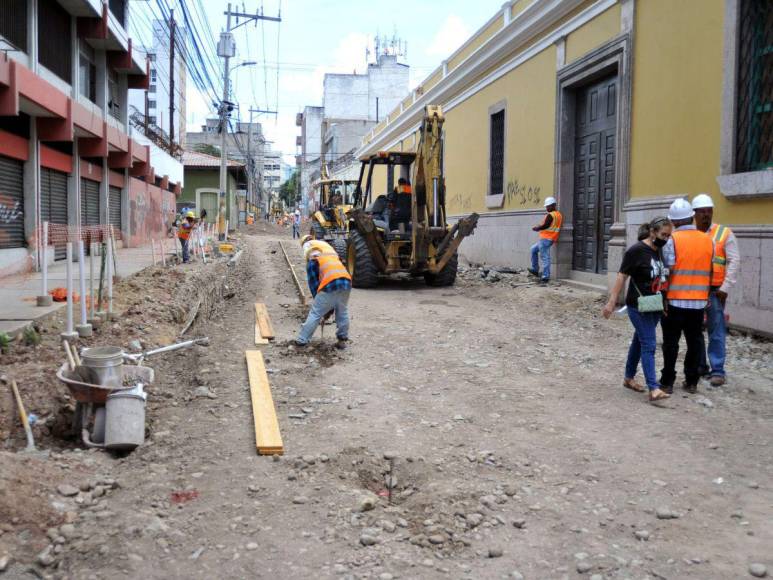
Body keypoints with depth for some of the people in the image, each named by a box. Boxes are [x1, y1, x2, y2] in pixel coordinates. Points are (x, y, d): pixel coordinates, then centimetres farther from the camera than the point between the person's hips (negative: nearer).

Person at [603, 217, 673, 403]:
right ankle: (654, 389, -12)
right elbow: (622, 276, -13)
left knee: (639, 342, 17)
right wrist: (611, 302, -15)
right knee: (649, 345, -11)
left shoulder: (661, 251, 7)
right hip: (638, 306, -7)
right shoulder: (636, 251, -13)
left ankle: (629, 378, 30)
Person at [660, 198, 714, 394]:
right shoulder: (708, 240, 4)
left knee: (671, 342, 4)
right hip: (699, 301, 4)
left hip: (675, 300, -4)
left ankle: (667, 382, 7)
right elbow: (711, 272, 6)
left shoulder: (672, 240, -10)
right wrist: (707, 295, 15)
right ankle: (691, 382, 17)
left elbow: (667, 271, -14)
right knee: (694, 341, 12)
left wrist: (662, 297, -6)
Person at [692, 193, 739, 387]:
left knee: (716, 331, -3)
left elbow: (734, 261, -3)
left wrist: (725, 288, -10)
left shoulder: (725, 233, 0)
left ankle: (717, 370, 2)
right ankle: (700, 365, 23)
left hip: (714, 290, -3)